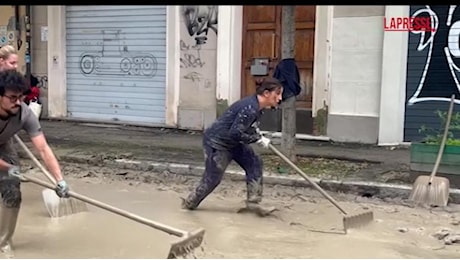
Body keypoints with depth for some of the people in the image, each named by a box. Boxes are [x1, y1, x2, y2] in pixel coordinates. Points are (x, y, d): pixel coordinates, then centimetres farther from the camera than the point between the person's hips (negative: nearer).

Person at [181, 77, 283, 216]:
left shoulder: (256, 106, -1)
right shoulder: (251, 109, -31)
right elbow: (236, 133, -30)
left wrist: (256, 132, 4)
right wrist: (258, 138, -22)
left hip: (231, 142, 10)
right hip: (217, 142, -10)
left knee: (254, 163, 2)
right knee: (213, 178, 1)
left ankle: (253, 202, 6)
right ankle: (189, 203, 22)